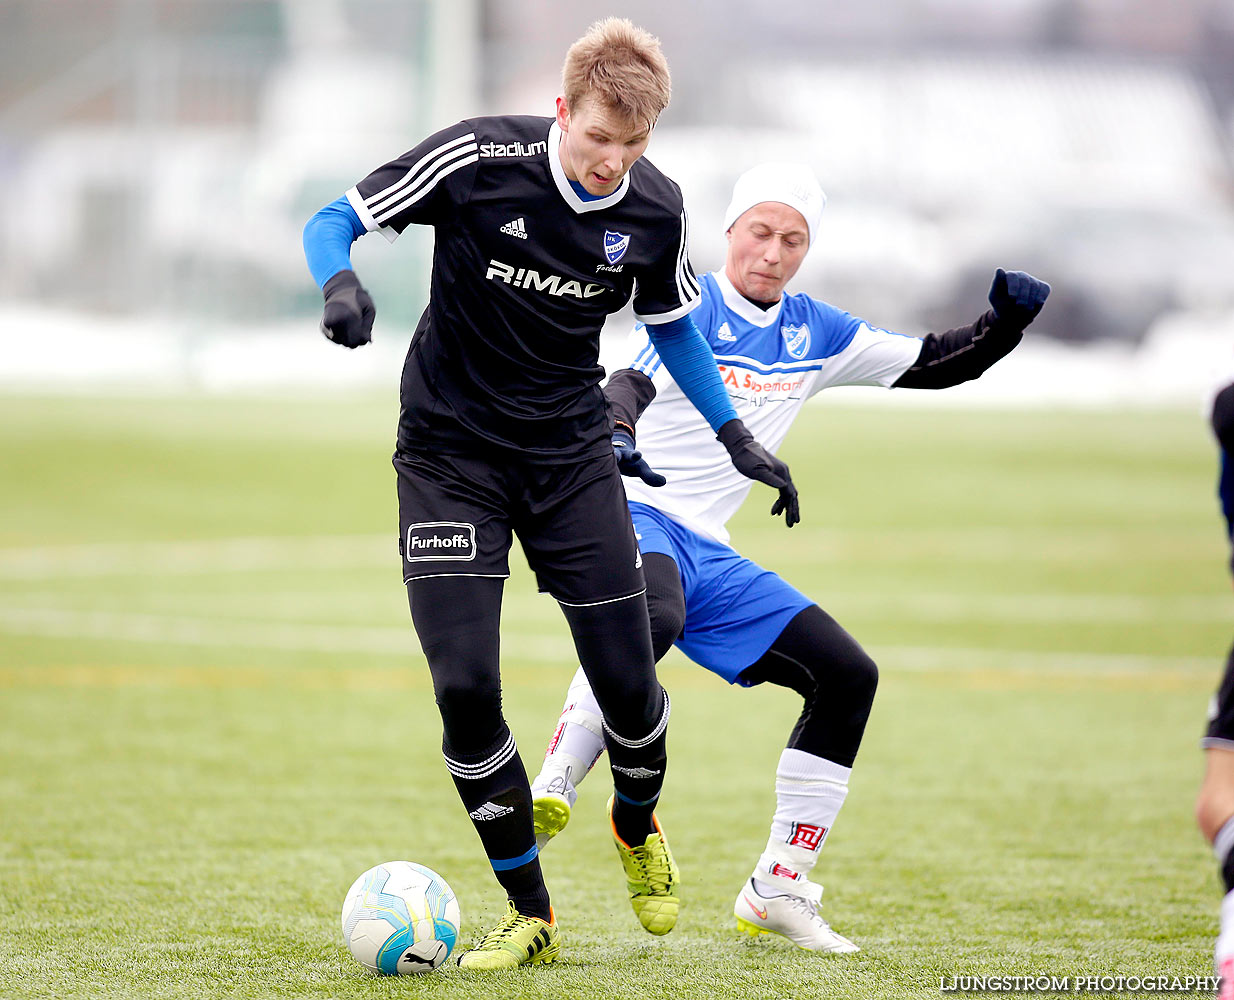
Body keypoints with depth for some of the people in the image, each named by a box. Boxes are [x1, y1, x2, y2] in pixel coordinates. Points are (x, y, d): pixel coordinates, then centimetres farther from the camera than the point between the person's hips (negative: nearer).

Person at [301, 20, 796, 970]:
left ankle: (637, 826, 34)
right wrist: (341, 285, -31)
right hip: (452, 453, -2)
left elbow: (669, 321, 13)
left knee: (627, 684, -3)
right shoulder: (478, 160, -18)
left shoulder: (655, 207, -7)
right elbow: (336, 220, -9)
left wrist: (736, 436, 13)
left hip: (572, 454, 3)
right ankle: (531, 915, 3)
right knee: (465, 686, -14)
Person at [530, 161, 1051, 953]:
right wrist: (610, 432, -50)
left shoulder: (812, 332, 12)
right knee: (653, 622, -41)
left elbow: (932, 365, 19)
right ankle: (550, 794, -42)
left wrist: (1005, 323, 0)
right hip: (631, 522, -7)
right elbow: (632, 383, -27)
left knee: (847, 676, 2)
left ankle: (779, 890, 8)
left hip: (706, 553, 8)